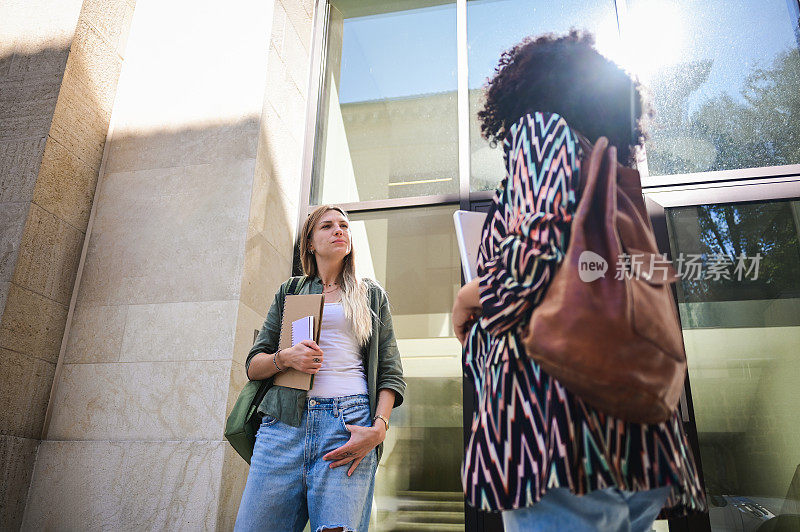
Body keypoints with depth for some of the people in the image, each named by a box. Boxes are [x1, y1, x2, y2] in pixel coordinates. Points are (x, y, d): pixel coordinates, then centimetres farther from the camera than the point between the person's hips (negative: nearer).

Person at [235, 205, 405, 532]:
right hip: (285, 421, 2)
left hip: (348, 423, -1)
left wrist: (378, 428, -8)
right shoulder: (289, 292, 21)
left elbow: (391, 373, 10)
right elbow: (253, 367, 17)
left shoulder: (372, 295, 18)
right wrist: (285, 358, -5)